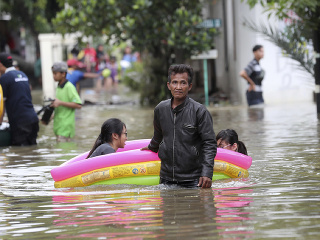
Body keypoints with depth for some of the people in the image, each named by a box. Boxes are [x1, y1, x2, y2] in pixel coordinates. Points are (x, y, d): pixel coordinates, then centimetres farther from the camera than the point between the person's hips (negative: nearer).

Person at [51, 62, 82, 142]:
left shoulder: (69, 87, -12)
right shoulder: (59, 87, 16)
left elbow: (78, 105, -20)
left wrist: (60, 103, -22)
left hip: (66, 126, -9)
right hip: (59, 126, 9)